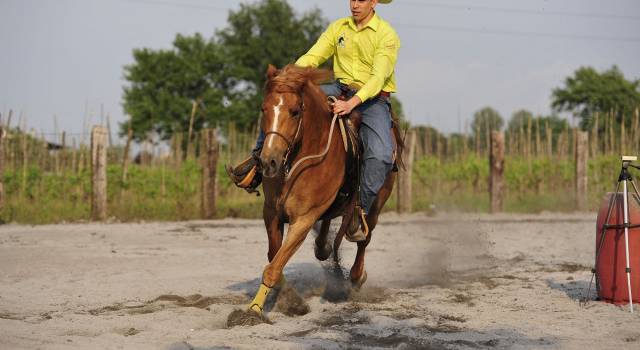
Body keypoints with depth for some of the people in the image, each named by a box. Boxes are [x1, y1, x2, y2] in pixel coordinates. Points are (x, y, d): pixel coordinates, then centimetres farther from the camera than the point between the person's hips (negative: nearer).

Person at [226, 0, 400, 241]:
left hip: (373, 98, -5)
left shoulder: (387, 35, -9)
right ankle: (258, 160, -13)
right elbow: (312, 58, 1)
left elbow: (379, 76, -20)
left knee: (381, 154, -31)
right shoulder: (338, 28, 7)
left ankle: (361, 209, -17)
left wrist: (352, 103, -35)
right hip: (340, 89, 5)